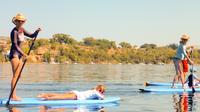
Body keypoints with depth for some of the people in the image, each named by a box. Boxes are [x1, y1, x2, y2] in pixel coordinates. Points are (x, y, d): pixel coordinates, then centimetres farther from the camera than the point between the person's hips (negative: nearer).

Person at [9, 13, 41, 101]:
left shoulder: (21, 30, 11)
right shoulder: (14, 32, -15)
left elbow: (31, 36, 17)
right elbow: (15, 45, -25)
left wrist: (37, 31, -4)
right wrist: (22, 53, -37)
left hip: (19, 55, 9)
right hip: (14, 54, -9)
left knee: (18, 76, 10)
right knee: (15, 75, -11)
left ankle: (13, 95, 15)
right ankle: (13, 96, -11)